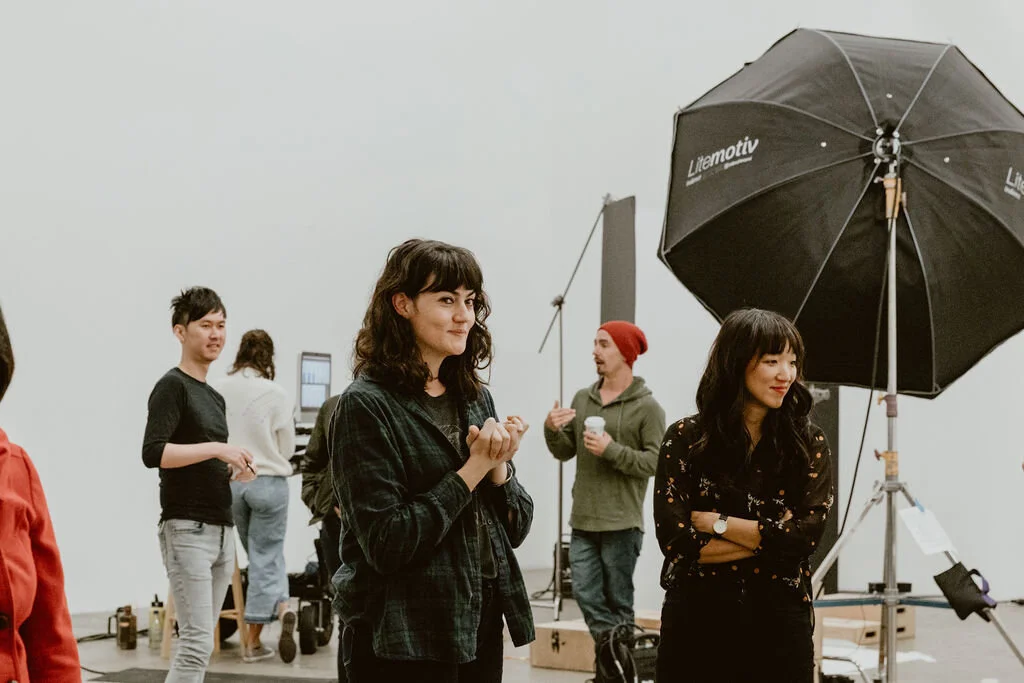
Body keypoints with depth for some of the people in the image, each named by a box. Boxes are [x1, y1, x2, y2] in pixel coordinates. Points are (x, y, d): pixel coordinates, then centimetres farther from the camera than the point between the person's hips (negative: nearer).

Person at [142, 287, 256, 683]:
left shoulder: (215, 398, 19)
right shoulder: (173, 386, -6)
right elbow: (153, 454, -19)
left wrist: (235, 471, 8)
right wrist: (217, 448, -19)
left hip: (222, 529, 8)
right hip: (186, 528, -8)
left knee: (201, 642, 7)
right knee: (197, 642, -13)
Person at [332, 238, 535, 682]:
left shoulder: (476, 399, 7)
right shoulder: (367, 405, -11)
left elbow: (516, 529, 9)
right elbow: (386, 543, -19)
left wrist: (498, 468, -9)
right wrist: (473, 470, -16)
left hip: (482, 628, 6)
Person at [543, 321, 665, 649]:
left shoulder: (647, 407, -5)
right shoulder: (582, 399, 12)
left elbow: (656, 462, -12)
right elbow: (565, 452, 15)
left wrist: (612, 450, -19)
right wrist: (553, 430, -5)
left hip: (622, 523, -5)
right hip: (583, 521, 5)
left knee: (618, 601, 3)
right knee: (586, 594, -1)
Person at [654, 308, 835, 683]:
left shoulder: (809, 444, 1)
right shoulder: (685, 438, -3)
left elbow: (806, 535, -12)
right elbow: (676, 541, -12)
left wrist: (718, 523, -12)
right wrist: (770, 538, -11)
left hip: (779, 626, 1)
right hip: (696, 623, -1)